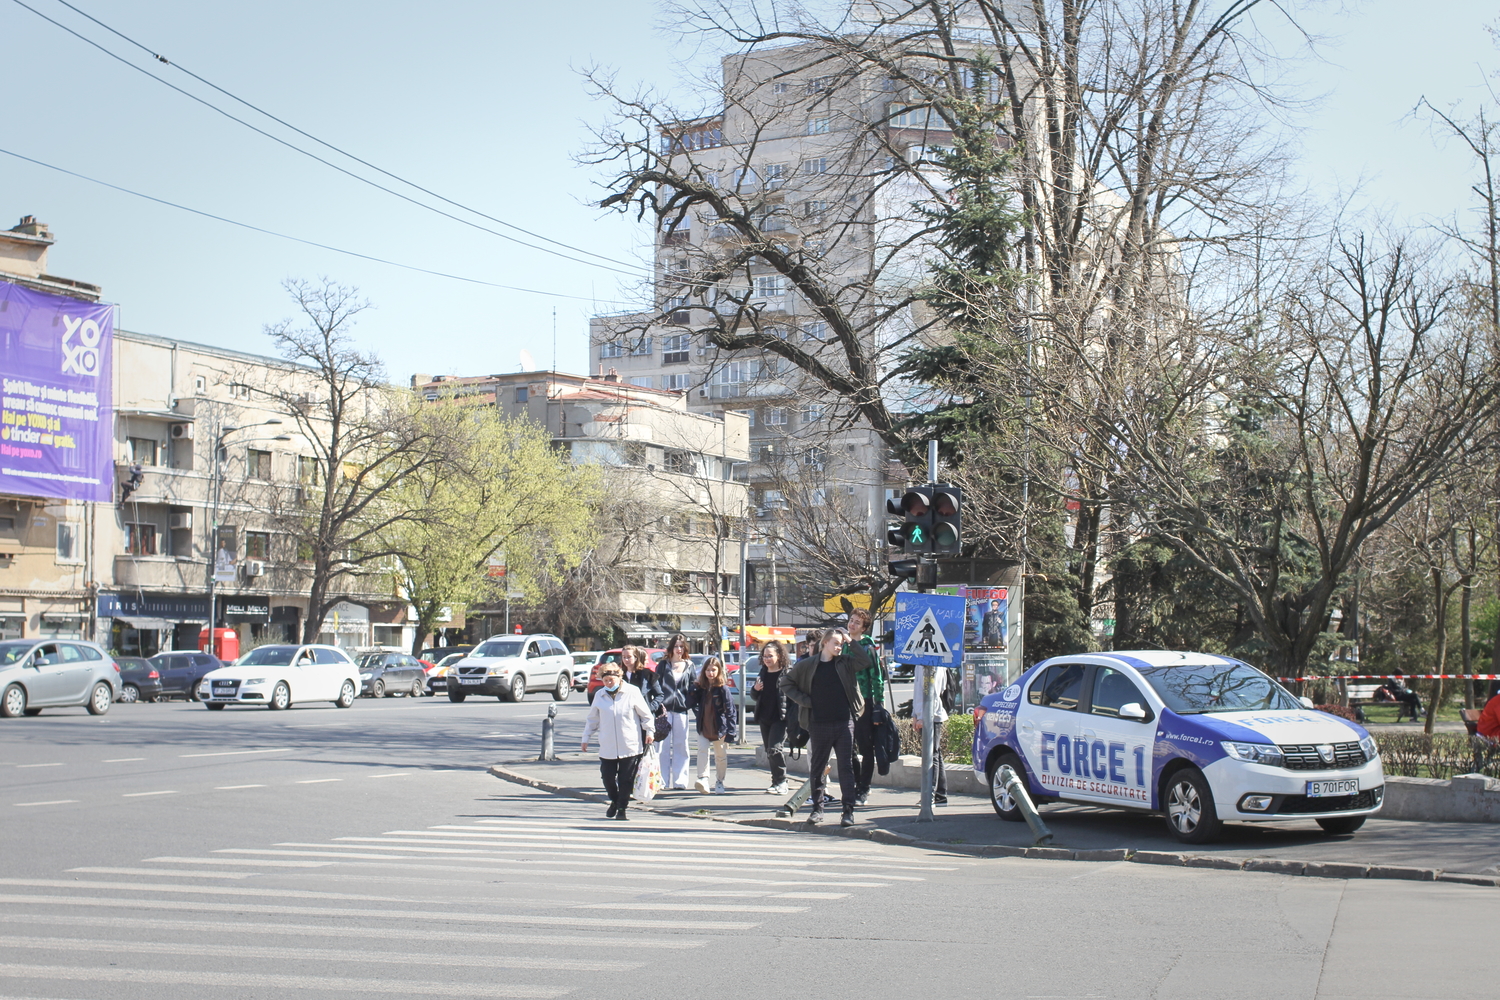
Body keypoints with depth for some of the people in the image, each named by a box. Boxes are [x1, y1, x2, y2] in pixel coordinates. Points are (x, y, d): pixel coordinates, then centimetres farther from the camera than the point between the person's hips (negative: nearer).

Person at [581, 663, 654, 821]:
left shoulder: (632, 692, -3)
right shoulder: (600, 695, 5)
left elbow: (645, 714, 4)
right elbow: (592, 718, 15)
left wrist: (649, 731, 1)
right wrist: (586, 738, 15)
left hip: (630, 746, -2)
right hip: (607, 747, 2)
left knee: (626, 779, 0)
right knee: (607, 777, 3)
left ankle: (622, 808, 15)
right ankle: (614, 802, 29)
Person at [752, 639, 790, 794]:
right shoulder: (763, 673, 13)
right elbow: (755, 696, 22)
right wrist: (755, 689, -1)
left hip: (779, 718, -7)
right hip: (764, 718, 7)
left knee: (775, 749, -15)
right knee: (769, 752, 10)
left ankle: (781, 783, -5)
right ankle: (777, 782, 19)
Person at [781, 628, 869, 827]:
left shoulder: (845, 663, 6)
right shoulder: (808, 665, 3)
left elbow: (865, 661, -7)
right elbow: (787, 682, 10)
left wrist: (850, 643, -6)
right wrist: (804, 700, -1)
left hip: (844, 723, 0)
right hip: (819, 724, 0)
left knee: (846, 766, -2)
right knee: (817, 767, 7)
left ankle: (848, 811, 0)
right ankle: (817, 809, 17)